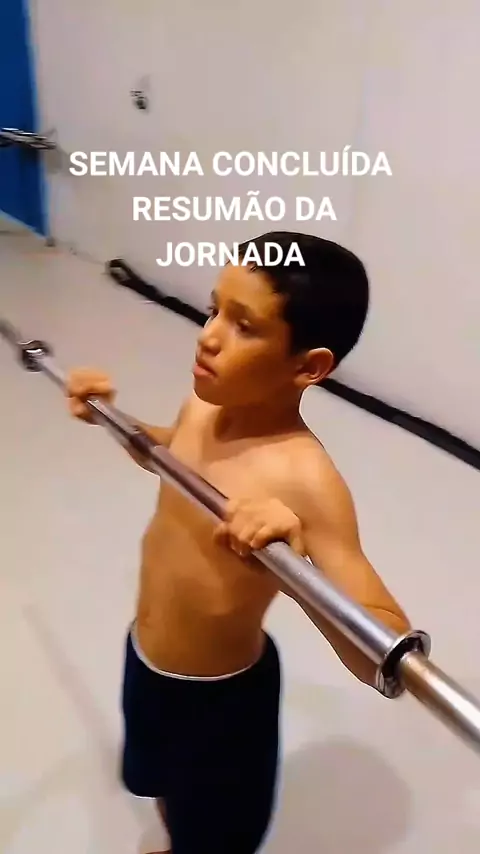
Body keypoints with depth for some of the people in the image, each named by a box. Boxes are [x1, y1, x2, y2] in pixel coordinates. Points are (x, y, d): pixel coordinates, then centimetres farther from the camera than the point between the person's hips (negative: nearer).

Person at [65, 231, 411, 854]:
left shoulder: (305, 482, -35)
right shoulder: (203, 407, -11)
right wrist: (110, 415, 2)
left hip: (219, 697, -7)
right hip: (145, 661, 7)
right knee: (164, 788, 35)